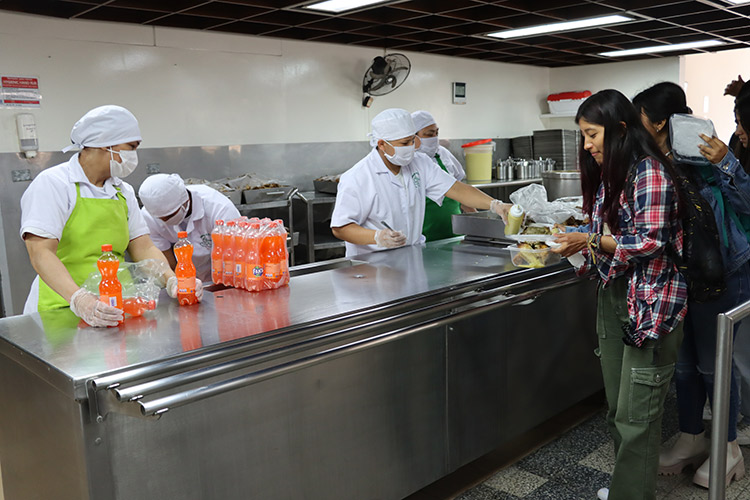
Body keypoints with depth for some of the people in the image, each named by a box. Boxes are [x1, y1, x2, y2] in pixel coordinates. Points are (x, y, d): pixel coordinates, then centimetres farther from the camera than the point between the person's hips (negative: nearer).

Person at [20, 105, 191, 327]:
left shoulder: (123, 191, 15)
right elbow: (41, 253, -17)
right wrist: (78, 299, -32)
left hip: (114, 312, 5)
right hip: (62, 312, -4)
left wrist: (172, 280, -9)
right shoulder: (51, 184, -5)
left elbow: (143, 247, 10)